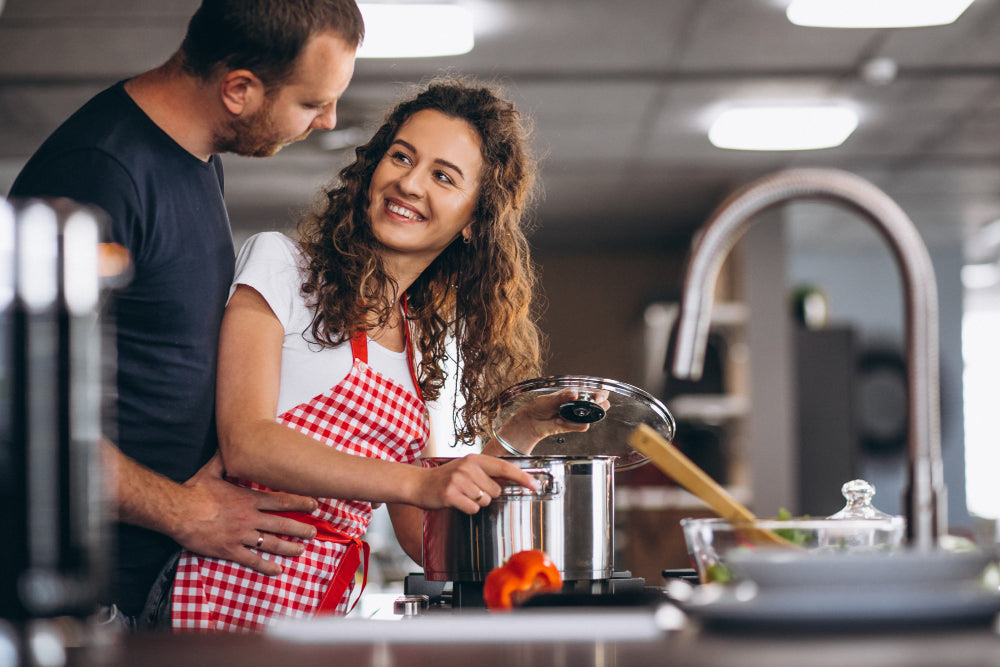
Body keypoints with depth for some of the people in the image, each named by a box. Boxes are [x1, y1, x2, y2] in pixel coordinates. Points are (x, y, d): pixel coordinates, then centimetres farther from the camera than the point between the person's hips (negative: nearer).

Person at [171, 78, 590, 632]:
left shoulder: (427, 347, 16)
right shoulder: (280, 263, 0)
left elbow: (419, 535, 15)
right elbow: (245, 443, -14)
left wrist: (514, 438, 2)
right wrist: (419, 484, -21)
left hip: (328, 609, 5)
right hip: (232, 599, -5)